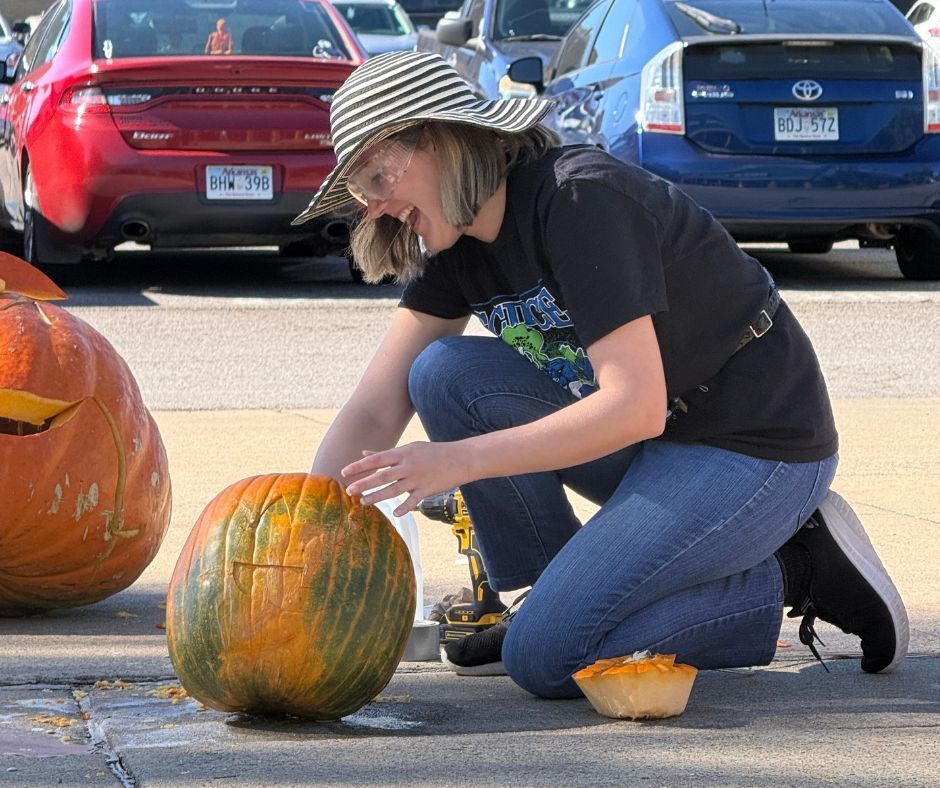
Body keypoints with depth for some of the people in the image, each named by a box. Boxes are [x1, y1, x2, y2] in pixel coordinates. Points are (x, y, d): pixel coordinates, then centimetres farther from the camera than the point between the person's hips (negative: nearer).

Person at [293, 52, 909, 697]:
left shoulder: (579, 198, -23)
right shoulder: (456, 246, 3)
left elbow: (635, 406, -28)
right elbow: (375, 410, 0)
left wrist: (458, 462, -30)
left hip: (758, 448, -8)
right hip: (652, 446, 8)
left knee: (546, 657, -18)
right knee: (443, 374, -8)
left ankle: (797, 575, -3)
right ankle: (551, 598, 2)